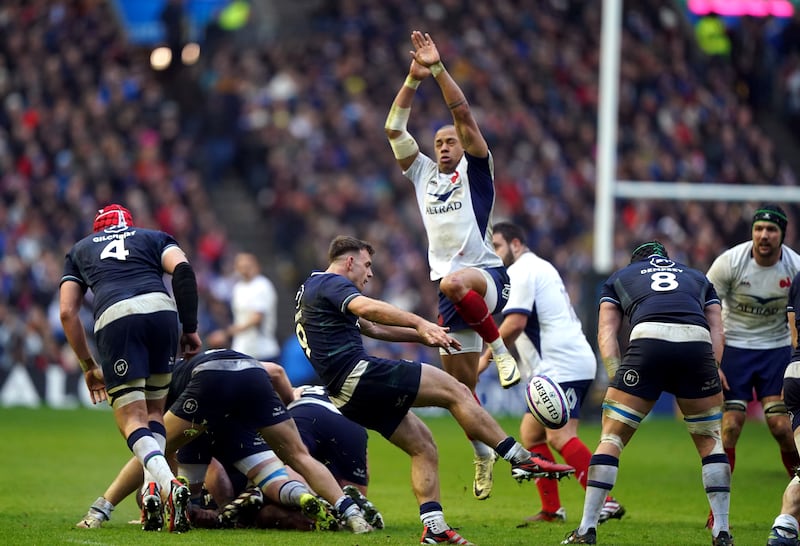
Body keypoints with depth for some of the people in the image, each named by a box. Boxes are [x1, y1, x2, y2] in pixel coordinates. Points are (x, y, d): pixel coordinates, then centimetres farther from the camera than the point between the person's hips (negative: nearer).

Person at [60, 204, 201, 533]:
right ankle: (152, 488, -3)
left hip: (113, 318, -1)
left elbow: (67, 313, 23)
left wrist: (89, 367, 30)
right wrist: (190, 328, 11)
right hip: (161, 309, 1)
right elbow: (182, 270, 9)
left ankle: (168, 484, -29)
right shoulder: (154, 237, 32)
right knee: (154, 410, 18)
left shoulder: (80, 250, 34)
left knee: (132, 419, -2)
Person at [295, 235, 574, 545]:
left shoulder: (311, 291, 28)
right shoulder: (330, 283, -4)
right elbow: (366, 308, -25)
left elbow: (373, 328, 34)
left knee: (422, 446, 12)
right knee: (454, 391, -8)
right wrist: (421, 324, -36)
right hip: (360, 374, -10)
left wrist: (423, 337, 30)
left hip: (348, 399, 10)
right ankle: (522, 460, -10)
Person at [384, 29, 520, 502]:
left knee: (453, 283, -41)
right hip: (449, 285, 5)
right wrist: (413, 79, -3)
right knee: (460, 383, 5)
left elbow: (463, 114, -7)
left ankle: (499, 347, -21)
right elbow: (395, 129, 8)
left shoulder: (476, 170, 5)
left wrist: (438, 69, -12)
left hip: (486, 275, -5)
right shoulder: (423, 173, 17)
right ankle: (484, 454, 21)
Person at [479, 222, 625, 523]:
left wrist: (486, 357, -7)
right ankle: (552, 509, 12)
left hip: (562, 366, -11)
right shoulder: (541, 267, 25)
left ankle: (606, 503, -28)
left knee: (560, 436, -20)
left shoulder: (520, 272, -7)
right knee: (530, 433, 12)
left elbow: (515, 323, -17)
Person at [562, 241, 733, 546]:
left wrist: (616, 379, 11)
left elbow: (606, 334, 19)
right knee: (710, 440, 17)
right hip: (698, 341, 1)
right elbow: (716, 330, 23)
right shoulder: (698, 278, 38)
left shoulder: (619, 277, 34)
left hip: (649, 338, -1)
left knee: (612, 437, 10)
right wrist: (713, 368, 14)